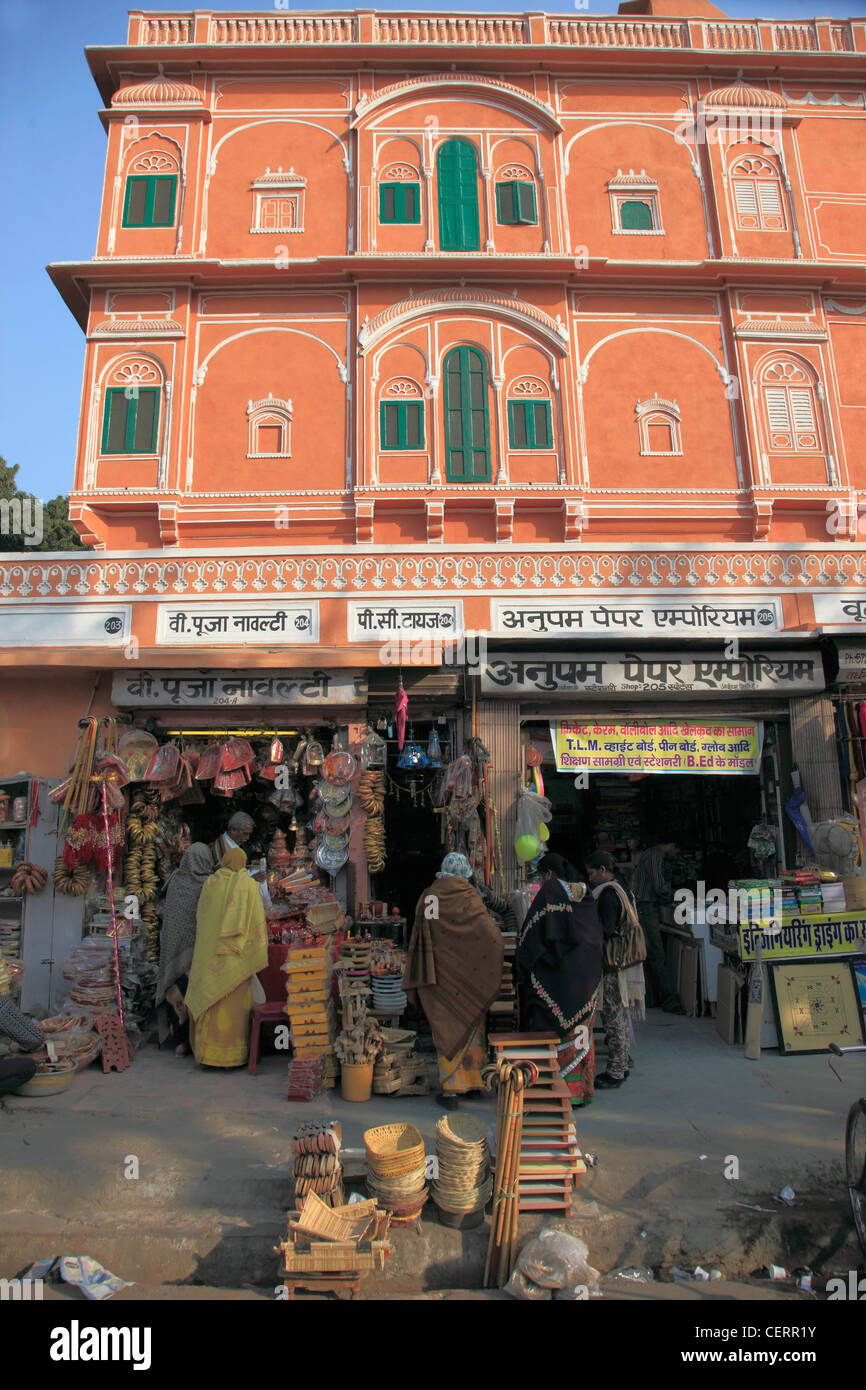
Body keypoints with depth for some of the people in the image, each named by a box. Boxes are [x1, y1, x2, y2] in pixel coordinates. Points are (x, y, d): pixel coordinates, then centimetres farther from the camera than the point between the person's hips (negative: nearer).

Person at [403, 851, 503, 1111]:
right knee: (471, 1026, 15)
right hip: (468, 978, -1)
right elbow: (494, 936, -13)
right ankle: (473, 1080, 26)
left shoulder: (428, 897, -3)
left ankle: (450, 1090, 11)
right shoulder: (469, 896, -8)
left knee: (447, 1029, 8)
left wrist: (420, 980, 7)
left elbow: (418, 939, 0)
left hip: (440, 976, 1)